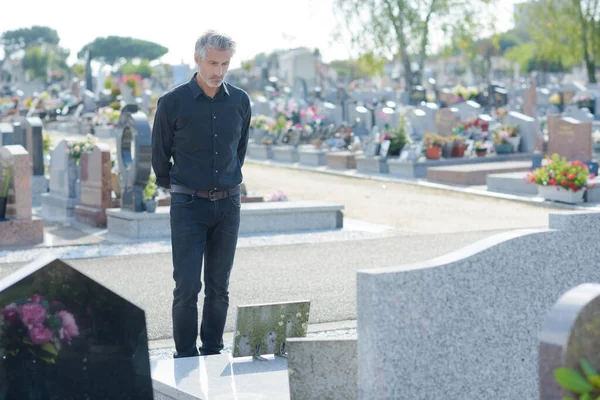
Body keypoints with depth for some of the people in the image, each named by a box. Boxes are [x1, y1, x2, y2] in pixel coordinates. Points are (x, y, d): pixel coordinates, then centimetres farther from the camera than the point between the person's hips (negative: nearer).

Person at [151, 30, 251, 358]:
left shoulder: (240, 102, 3)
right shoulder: (173, 103, -7)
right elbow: (160, 153, 7)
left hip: (228, 204, 3)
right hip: (188, 205, -3)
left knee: (219, 288, 8)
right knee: (187, 287, -6)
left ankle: (213, 353, 19)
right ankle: (186, 356, 4)